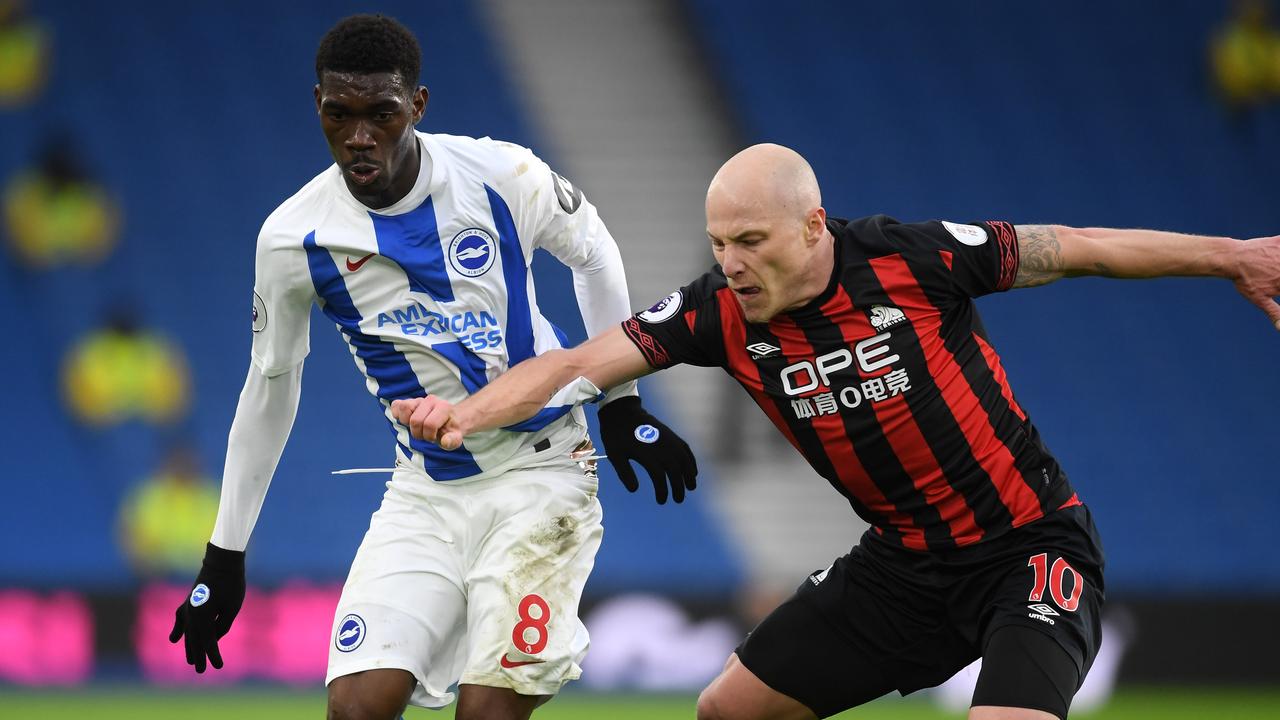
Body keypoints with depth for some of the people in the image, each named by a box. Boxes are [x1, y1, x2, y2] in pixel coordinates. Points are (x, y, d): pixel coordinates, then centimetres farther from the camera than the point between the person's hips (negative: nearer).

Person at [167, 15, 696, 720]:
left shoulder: (501, 176, -12)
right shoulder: (293, 238, -8)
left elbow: (594, 255, 9)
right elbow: (269, 388, 7)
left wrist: (621, 405, 10)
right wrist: (224, 557, 11)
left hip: (540, 469, -2)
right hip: (426, 494, 2)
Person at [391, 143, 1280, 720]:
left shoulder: (914, 260, -21)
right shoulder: (722, 313, -10)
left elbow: (1078, 247, -10)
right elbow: (581, 361, -15)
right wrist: (468, 411, -32)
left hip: (1032, 548, -6)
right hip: (904, 563, 6)